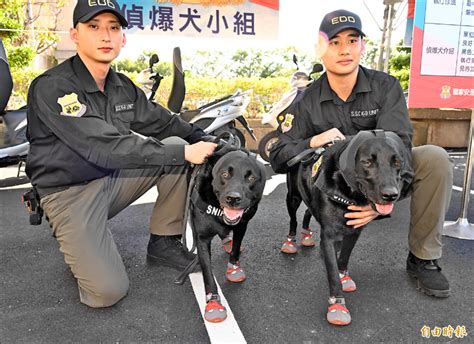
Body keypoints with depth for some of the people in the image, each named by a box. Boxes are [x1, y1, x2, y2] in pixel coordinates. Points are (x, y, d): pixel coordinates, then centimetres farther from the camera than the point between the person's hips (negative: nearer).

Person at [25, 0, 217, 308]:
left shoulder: (123, 87, 2)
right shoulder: (51, 87, -21)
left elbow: (162, 121, 8)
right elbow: (107, 147, -31)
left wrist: (207, 141, -8)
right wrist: (184, 153, -32)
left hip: (113, 178, 7)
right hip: (71, 193, -6)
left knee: (177, 144, -10)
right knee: (107, 292, -20)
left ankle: (164, 242, 3)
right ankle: (76, 239, 14)